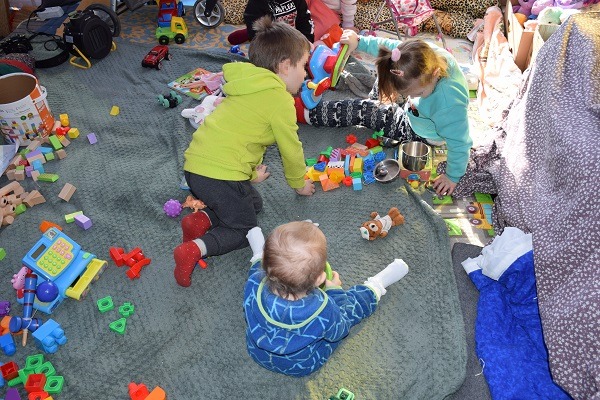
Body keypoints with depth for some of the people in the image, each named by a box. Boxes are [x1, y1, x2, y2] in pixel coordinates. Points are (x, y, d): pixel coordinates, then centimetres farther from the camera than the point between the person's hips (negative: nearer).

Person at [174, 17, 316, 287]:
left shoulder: (247, 86, 19)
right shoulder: (280, 98, -8)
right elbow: (290, 148, 0)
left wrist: (251, 171, 20)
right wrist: (299, 183, 16)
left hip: (194, 166, 8)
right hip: (221, 175, -8)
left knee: (253, 203, 25)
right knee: (243, 229, 10)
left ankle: (202, 219, 6)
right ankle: (195, 249, -11)